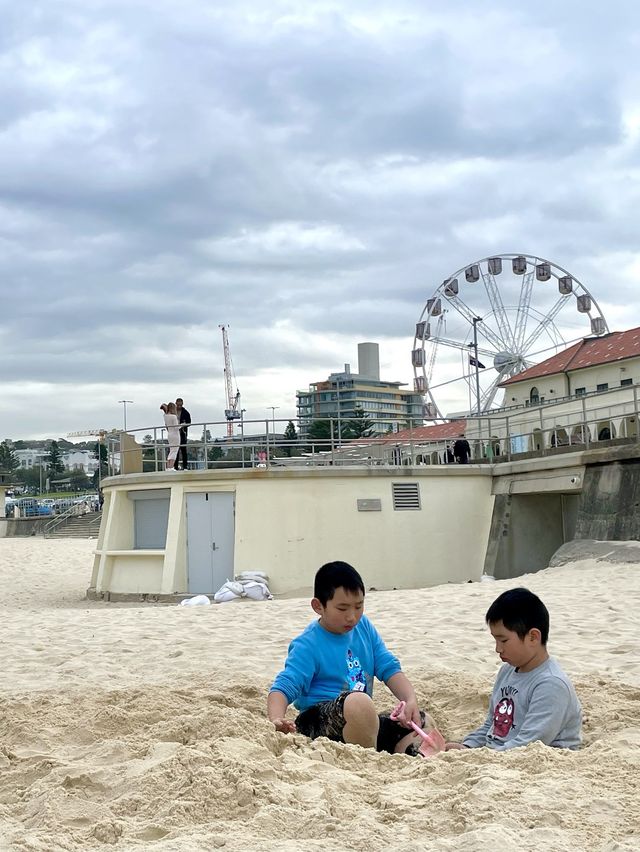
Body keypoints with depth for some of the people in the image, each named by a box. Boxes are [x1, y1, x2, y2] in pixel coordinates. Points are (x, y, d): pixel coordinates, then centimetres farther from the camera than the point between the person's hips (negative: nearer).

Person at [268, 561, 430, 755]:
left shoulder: (363, 627, 9)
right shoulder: (308, 645, -11)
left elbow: (389, 668, 7)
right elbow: (283, 687, -20)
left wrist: (411, 701, -11)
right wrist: (277, 721, -41)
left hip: (361, 721, 7)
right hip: (318, 721, -7)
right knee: (359, 701, -37)